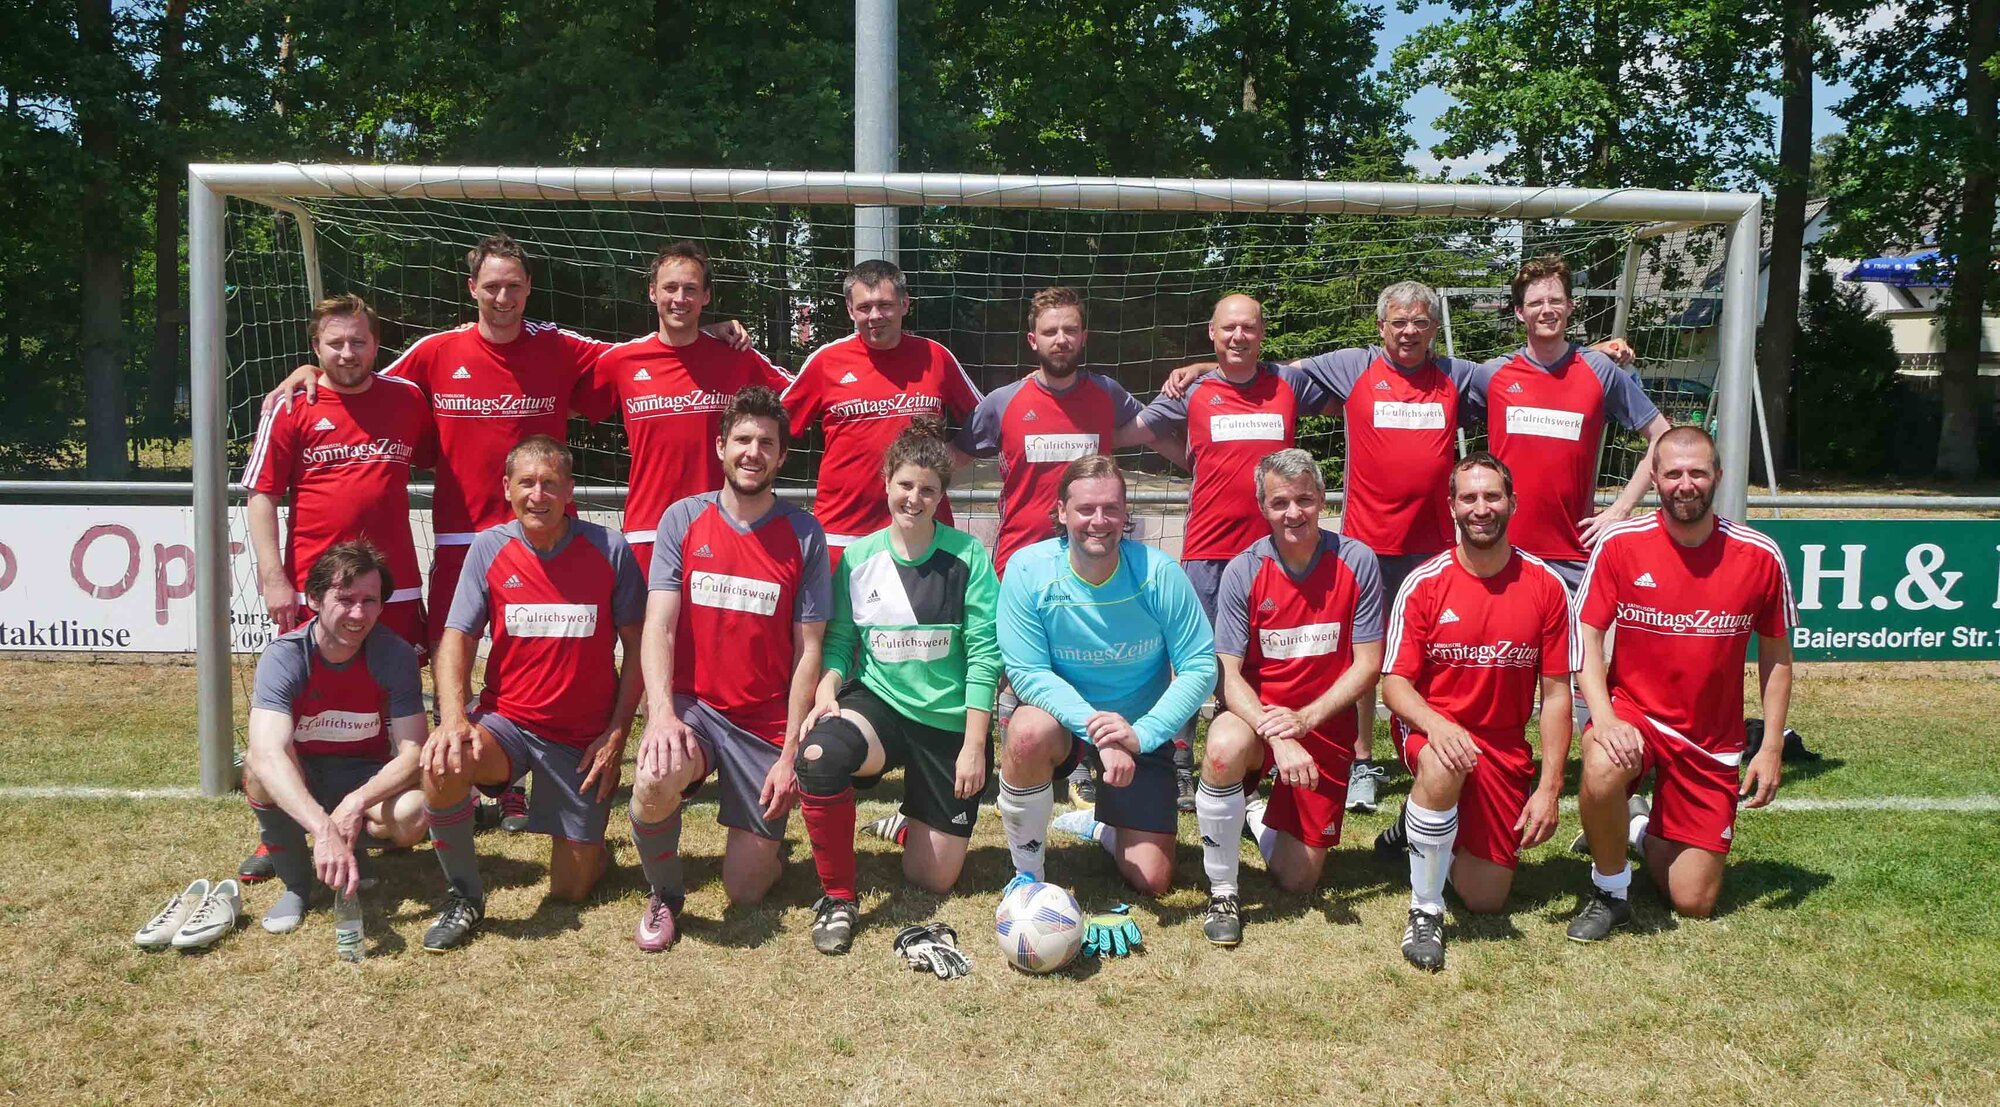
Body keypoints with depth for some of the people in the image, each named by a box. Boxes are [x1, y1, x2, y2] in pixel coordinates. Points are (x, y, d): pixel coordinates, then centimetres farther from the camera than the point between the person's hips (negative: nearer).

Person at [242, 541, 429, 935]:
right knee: (259, 770, -35)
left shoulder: (395, 654, -18)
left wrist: (356, 803, -38)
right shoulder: (284, 656, -24)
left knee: (413, 815, -32)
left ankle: (353, 846, 5)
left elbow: (412, 753, -20)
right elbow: (268, 754, -40)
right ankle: (296, 884, -10)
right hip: (298, 781, -1)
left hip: (365, 780, 1)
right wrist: (323, 830, -54)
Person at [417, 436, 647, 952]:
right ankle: (465, 896, -9)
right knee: (443, 763, -34)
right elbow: (456, 638, -6)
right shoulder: (488, 549, -4)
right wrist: (453, 717, -24)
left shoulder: (610, 550, -8)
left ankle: (591, 845, 40)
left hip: (586, 737, -1)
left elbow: (637, 647, -2)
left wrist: (617, 734, -7)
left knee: (571, 889, 1)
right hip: (507, 722, 1)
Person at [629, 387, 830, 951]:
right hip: (691, 706, 0)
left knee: (746, 890, -1)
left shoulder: (804, 535, -1)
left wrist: (790, 753, -9)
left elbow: (808, 650, -2)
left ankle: (768, 838, 36)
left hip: (766, 724, 0)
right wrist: (661, 712, -25)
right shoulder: (683, 520, 0)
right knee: (656, 778, -35)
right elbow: (659, 625, -8)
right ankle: (664, 895, -4)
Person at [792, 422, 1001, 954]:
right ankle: (838, 897, -14)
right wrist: (826, 693, -17)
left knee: (933, 880, 1)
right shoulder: (859, 557, 0)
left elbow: (984, 653, -8)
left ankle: (915, 820, 40)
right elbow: (839, 641, 4)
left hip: (950, 722, 0)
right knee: (818, 753, -36)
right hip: (879, 704, 1)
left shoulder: (967, 556, -6)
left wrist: (974, 744, -13)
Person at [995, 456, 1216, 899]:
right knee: (1029, 732, -39)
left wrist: (1141, 733, -29)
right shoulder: (1028, 569, -19)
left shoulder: (1158, 572, -18)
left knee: (1151, 882, -2)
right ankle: (1026, 872, -12)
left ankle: (1098, 826, 35)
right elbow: (1028, 672, -19)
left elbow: (1200, 667, -15)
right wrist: (1096, 729, -33)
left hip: (1141, 730, 1)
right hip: (1061, 717, -1)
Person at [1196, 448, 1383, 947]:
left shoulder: (1356, 562, -10)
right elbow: (1227, 674, -15)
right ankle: (1222, 892, -17)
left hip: (1325, 725, 1)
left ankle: (1258, 820, 38)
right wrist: (1277, 736, -31)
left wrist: (1304, 719, -22)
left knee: (1297, 880, 2)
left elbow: (1368, 665, -9)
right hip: (1256, 716, -1)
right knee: (1225, 747, -39)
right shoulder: (1243, 571, -11)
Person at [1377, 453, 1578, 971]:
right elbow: (1394, 681, -8)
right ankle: (1425, 911, -21)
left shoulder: (1545, 586, -4)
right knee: (1443, 764, -41)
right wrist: (1436, 726, -30)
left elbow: (1556, 694, -2)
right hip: (1432, 729, -2)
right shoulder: (1424, 583, -8)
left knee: (1488, 899, 0)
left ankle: (1425, 829, 32)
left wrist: (1549, 788, -8)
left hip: (1504, 747, 3)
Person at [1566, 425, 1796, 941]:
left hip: (1713, 742, 2)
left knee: (1694, 905, 1)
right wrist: (1604, 718, -24)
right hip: (1634, 712, -1)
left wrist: (1772, 747, -1)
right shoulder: (1620, 544, -10)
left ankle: (1642, 832, 36)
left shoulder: (1759, 556, -6)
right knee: (1603, 769, -39)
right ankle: (1610, 893, -11)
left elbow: (1776, 656, 4)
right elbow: (1587, 637, -8)